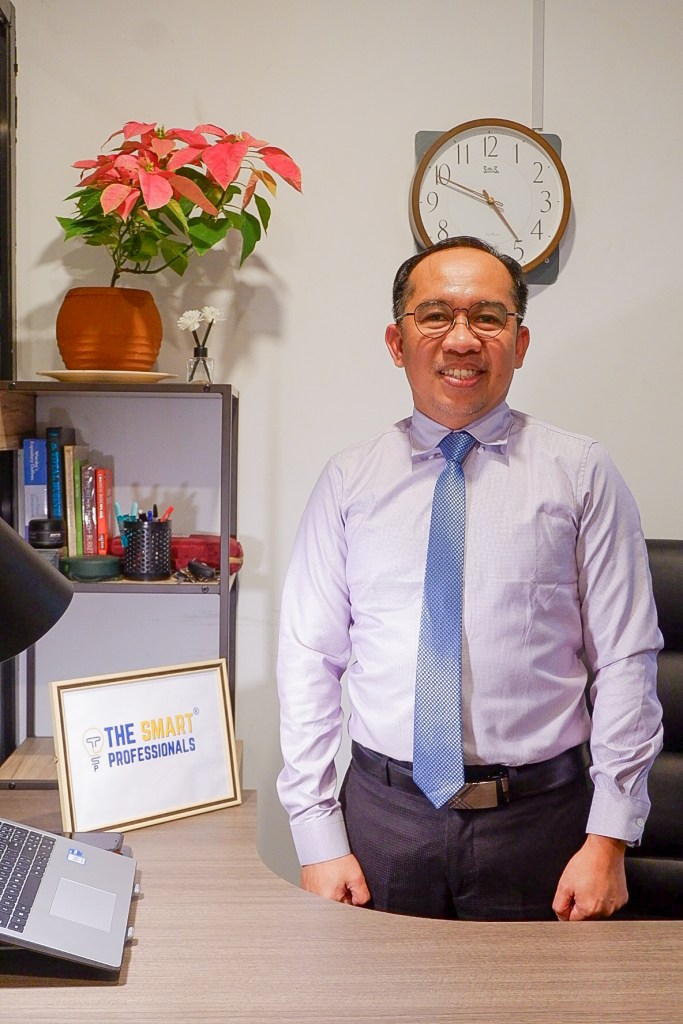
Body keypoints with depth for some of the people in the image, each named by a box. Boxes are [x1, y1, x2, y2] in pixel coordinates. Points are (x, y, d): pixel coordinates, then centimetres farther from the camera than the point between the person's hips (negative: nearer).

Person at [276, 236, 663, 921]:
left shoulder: (581, 473, -1)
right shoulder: (350, 480, 3)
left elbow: (625, 660, -2)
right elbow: (309, 658, 2)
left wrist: (610, 839, -7)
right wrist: (319, 838, -3)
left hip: (539, 817, 0)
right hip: (383, 812, 1)